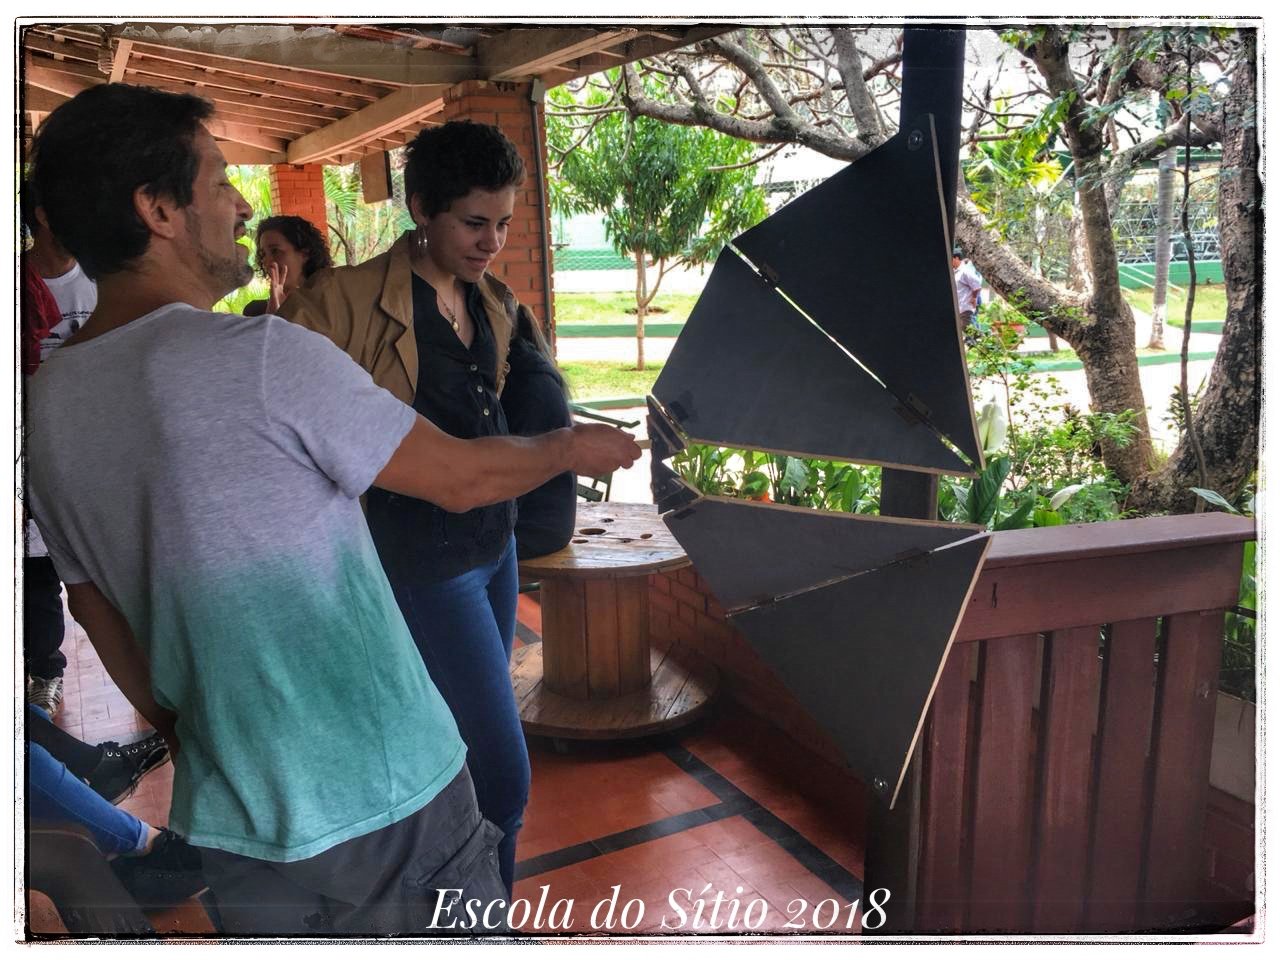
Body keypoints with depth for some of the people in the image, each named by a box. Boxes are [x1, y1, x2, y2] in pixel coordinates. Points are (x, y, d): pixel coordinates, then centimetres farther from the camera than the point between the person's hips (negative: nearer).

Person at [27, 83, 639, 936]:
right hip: (379, 801, -6)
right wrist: (571, 447, 5)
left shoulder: (47, 402, 1)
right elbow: (461, 478, -13)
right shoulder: (261, 355, -21)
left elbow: (96, 609, 11)